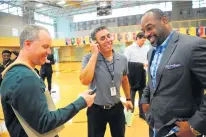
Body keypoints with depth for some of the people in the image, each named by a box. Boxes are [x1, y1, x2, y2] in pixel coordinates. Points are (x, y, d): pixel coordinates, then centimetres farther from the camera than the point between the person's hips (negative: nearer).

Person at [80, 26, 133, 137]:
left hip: (117, 108, 3)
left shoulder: (122, 59, -4)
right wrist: (94, 54, -26)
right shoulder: (89, 58, -14)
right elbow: (85, 81, -29)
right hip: (96, 109, -3)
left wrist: (128, 99, 18)